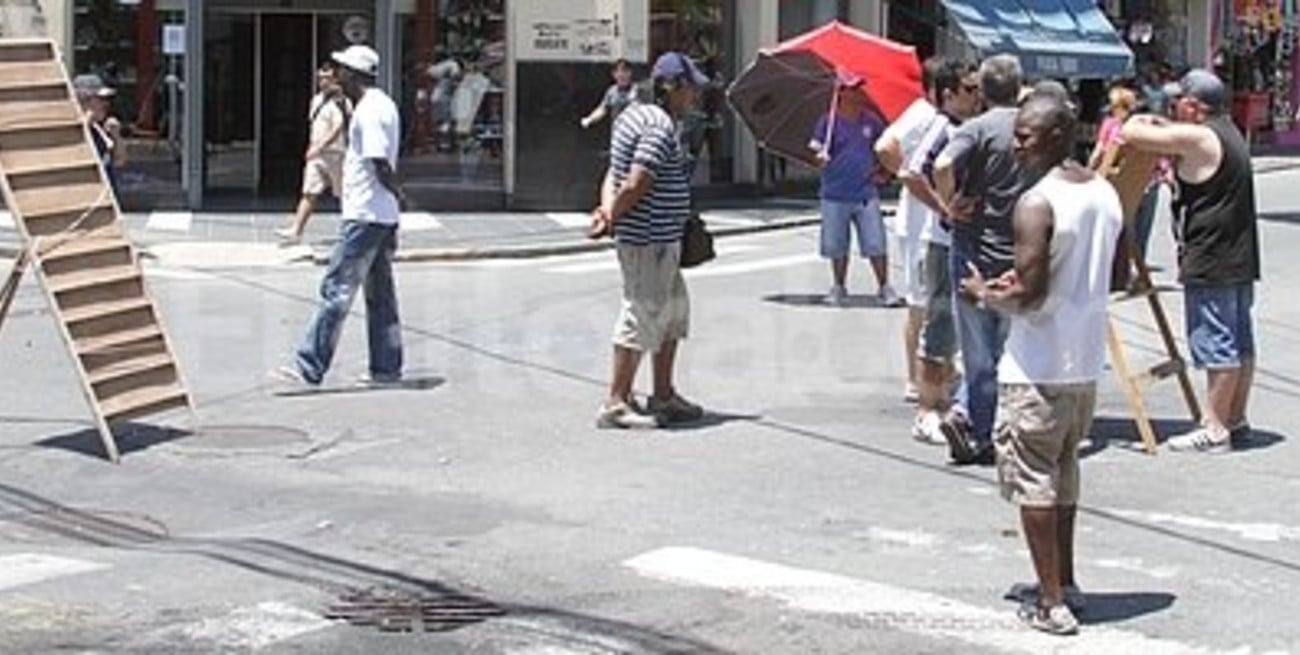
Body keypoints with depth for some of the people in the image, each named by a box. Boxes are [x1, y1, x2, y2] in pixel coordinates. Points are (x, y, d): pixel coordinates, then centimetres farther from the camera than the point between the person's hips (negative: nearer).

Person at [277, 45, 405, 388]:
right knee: (380, 294, 13)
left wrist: (397, 194, -8)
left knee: (336, 290, -9)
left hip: (364, 216, -10)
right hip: (383, 218, 10)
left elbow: (381, 165, -21)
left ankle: (310, 367, -9)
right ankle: (386, 368, 17)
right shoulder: (383, 105, 17)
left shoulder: (369, 111, -16)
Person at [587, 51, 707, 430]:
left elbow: (614, 175, 10)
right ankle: (616, 403, 1)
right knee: (642, 314, -5)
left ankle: (663, 395, 26)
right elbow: (635, 185, -24)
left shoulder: (636, 116, 15)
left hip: (660, 239, 11)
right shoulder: (661, 128, -18)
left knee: (674, 309, 18)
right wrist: (610, 220, -12)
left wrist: (607, 210, -7)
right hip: (649, 240, -11)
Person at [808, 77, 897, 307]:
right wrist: (819, 153, -33)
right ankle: (839, 287, 23)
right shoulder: (830, 121, -3)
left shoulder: (871, 120, 5)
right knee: (836, 246, 8)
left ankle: (885, 288, 7)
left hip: (866, 195, 1)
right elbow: (815, 144, -11)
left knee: (876, 245, -2)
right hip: (835, 196, -1)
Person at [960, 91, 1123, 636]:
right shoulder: (1106, 194, 6)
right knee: (1064, 475, 22)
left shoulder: (1037, 204, -20)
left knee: (1033, 481, 1)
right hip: (1086, 363, 8)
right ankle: (1065, 582, 30)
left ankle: (1052, 602, 3)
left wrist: (984, 294, -4)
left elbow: (1030, 296, -23)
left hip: (1038, 371, -8)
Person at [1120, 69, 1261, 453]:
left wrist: (1139, 121, 5)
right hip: (1239, 259, 10)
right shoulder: (1227, 132, 14)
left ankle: (1215, 429, -4)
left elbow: (1132, 134, -17)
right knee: (1239, 343, 13)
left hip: (1211, 263, -10)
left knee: (1216, 345, -7)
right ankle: (1236, 420, 21)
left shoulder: (1196, 138, -16)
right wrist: (1160, 124, 19)